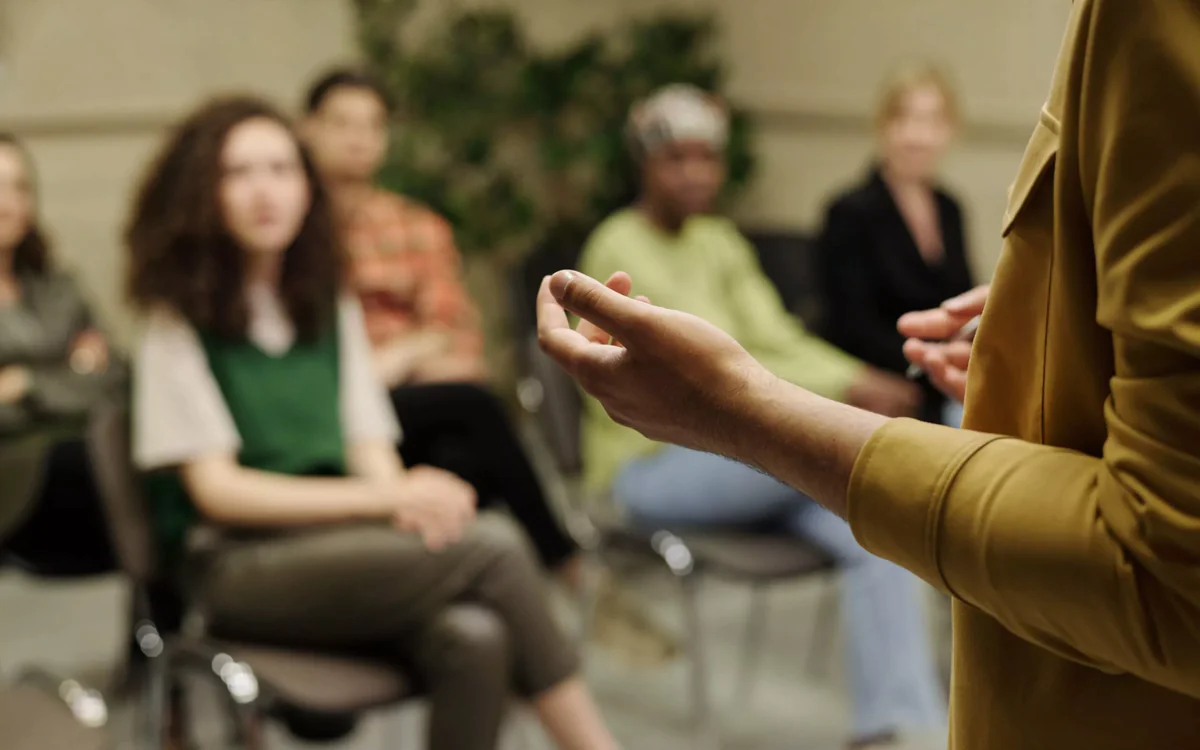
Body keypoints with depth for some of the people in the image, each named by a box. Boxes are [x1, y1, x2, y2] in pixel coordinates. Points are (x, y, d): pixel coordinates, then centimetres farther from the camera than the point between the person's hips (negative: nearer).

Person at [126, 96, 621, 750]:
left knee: (473, 639, -31)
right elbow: (216, 489, -8)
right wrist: (386, 500, -16)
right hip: (239, 568, -5)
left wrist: (416, 501, -14)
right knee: (494, 548, -27)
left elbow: (370, 450, 11)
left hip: (336, 544, 5)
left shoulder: (330, 306, 17)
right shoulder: (179, 321, 0)